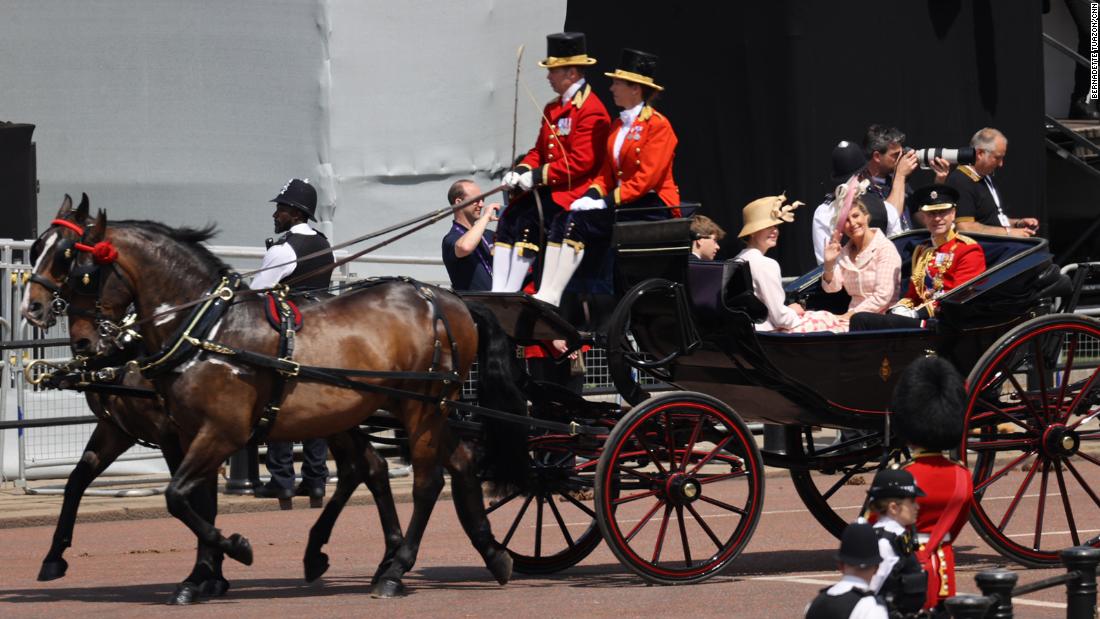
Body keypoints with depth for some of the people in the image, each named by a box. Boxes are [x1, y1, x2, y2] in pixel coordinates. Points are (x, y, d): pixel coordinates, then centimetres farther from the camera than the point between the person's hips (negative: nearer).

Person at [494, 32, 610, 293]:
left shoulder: (591, 110, -12)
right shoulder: (552, 109, 18)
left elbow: (581, 161, -19)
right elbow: (539, 151, 20)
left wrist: (538, 176, -19)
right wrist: (522, 171, -1)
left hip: (574, 191, -9)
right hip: (549, 188, 9)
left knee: (528, 221, -23)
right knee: (508, 218, -9)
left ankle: (510, 297, -20)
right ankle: (497, 294, -13)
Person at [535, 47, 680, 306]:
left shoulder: (658, 125, -8)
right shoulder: (618, 125, 19)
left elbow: (647, 178, -16)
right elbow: (606, 172, 18)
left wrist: (608, 201, -21)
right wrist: (591, 195, -2)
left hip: (652, 207, -8)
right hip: (622, 204, 8)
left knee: (579, 223, -25)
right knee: (563, 220, -13)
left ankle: (552, 296, -26)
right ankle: (545, 295, -22)